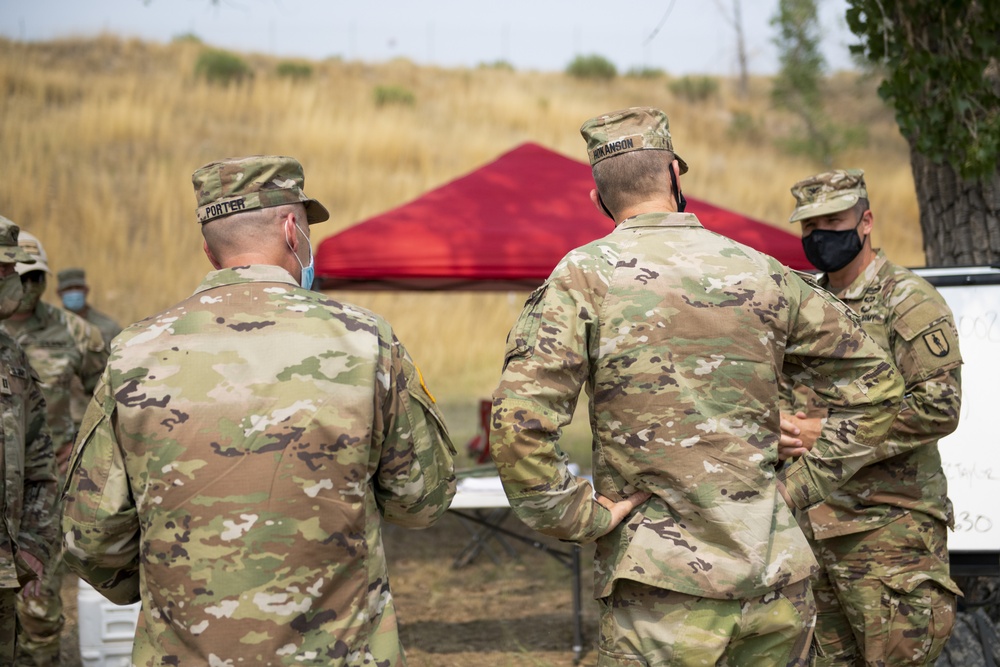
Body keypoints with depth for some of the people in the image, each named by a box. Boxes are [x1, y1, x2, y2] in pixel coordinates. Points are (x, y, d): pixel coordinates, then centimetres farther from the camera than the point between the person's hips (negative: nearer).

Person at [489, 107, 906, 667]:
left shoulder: (585, 275, -4)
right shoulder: (763, 273, 8)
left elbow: (520, 421, -16)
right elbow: (874, 383, 15)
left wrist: (579, 516, -6)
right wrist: (801, 485, 13)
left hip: (666, 589, -4)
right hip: (778, 579, 4)